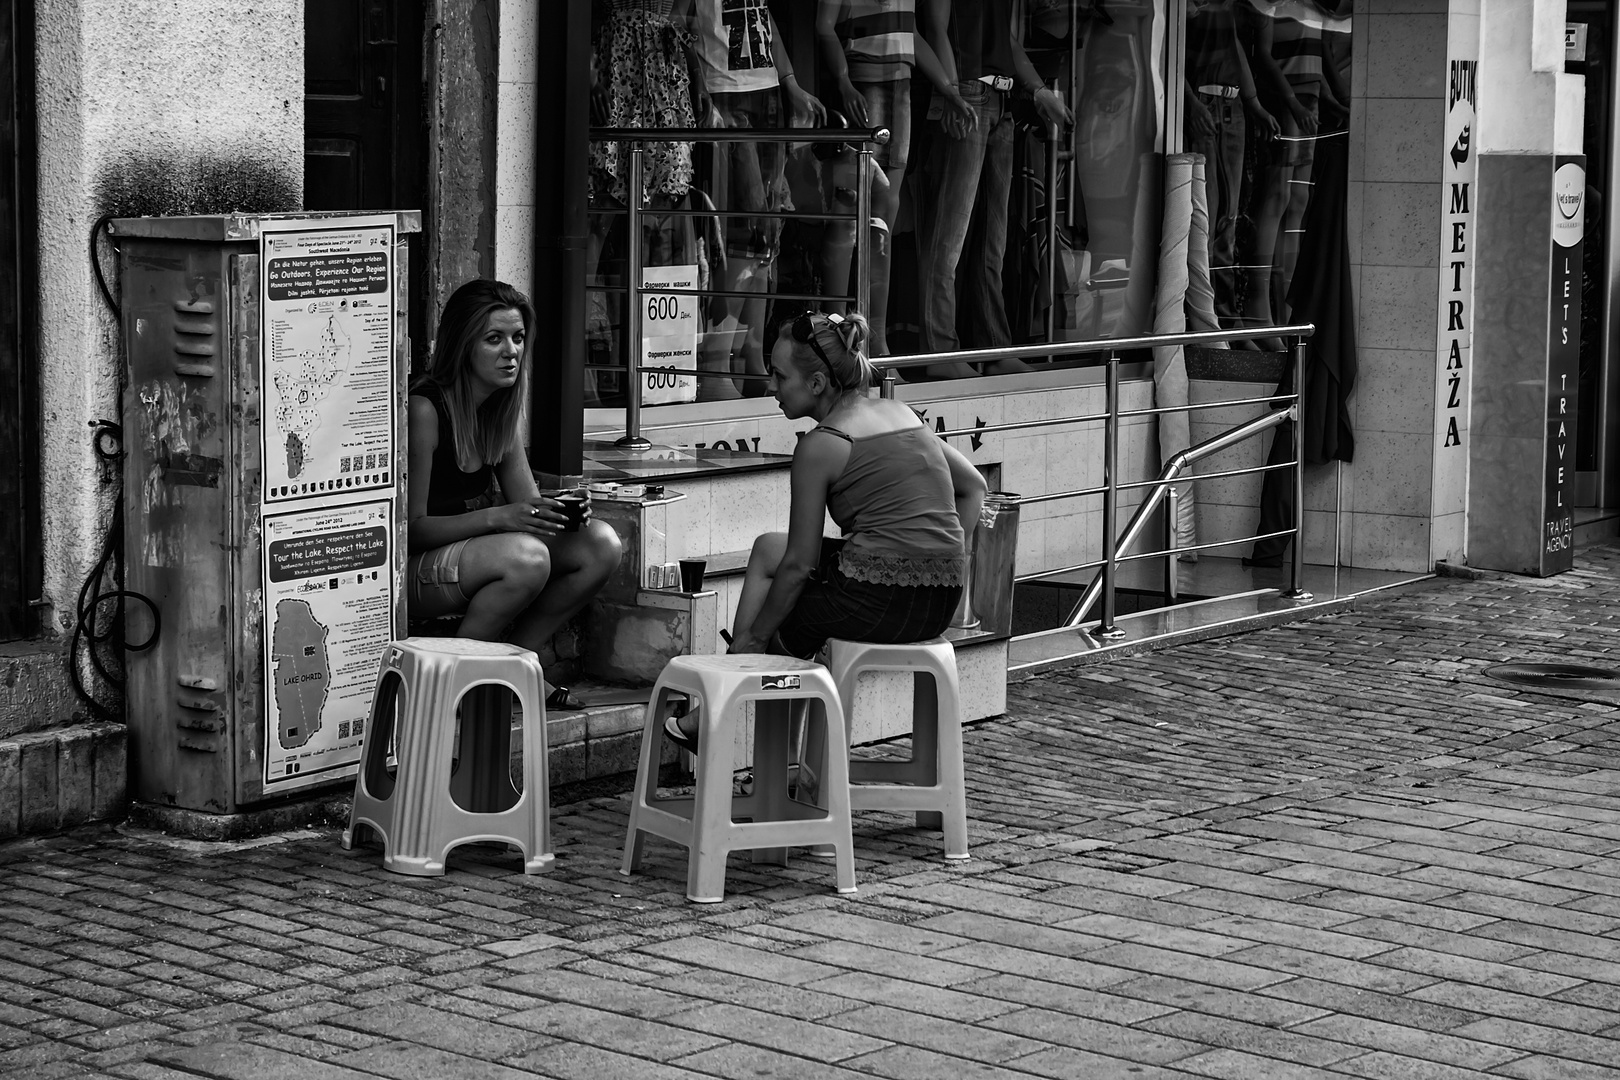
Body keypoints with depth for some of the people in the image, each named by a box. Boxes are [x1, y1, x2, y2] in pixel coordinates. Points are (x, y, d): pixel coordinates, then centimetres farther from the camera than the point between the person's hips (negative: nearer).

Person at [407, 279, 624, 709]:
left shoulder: (503, 407, 5)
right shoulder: (425, 410, -19)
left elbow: (528, 503, 8)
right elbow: (412, 528, -20)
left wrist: (560, 510, -16)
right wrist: (496, 517, -32)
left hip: (469, 552, 8)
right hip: (414, 568, -8)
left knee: (601, 546, -7)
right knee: (526, 557, -34)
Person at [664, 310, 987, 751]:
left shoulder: (820, 445, -8)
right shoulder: (901, 412, 13)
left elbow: (800, 565, -6)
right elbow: (973, 487, 20)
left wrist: (752, 637, 5)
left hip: (875, 600, -8)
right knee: (767, 548, 26)